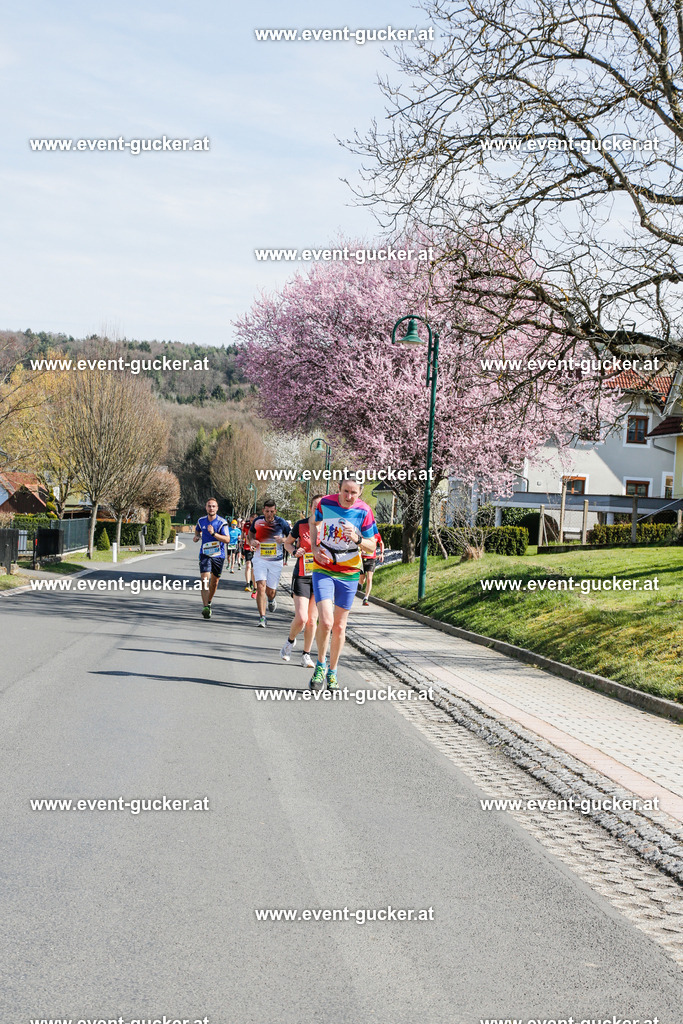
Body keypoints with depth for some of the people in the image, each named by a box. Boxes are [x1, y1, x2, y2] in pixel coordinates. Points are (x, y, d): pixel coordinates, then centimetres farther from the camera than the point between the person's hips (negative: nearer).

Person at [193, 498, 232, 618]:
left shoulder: (222, 522, -10)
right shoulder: (201, 521, 2)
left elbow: (227, 539, -19)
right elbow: (197, 530, 25)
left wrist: (213, 533, -30)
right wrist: (197, 536, 3)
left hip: (218, 555, -1)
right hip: (205, 554, 1)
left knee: (214, 582, 10)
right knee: (205, 580, -16)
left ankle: (209, 602, 34)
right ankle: (205, 607, -22)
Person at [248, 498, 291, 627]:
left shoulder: (282, 523, -6)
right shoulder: (257, 521, -2)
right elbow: (251, 532, 19)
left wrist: (283, 540, -17)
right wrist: (251, 541, -3)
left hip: (276, 560, 0)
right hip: (260, 559, 0)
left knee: (271, 591, 5)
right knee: (261, 586, -16)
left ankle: (271, 600, 45)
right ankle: (262, 617, -14)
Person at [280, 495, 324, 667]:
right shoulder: (301, 525, -3)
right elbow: (288, 543, 12)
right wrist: (295, 552, -8)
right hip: (302, 577, -2)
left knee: (312, 620, 4)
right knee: (301, 618, -12)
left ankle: (306, 655, 21)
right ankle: (290, 640, 19)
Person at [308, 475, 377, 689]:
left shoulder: (364, 511, -10)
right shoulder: (325, 503, -8)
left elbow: (372, 545, -4)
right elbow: (314, 521, 15)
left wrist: (358, 539, -25)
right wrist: (314, 547, 1)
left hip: (348, 574, 1)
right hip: (323, 569, -1)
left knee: (339, 626, 8)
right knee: (326, 621, -17)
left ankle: (332, 672, 27)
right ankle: (320, 665, 7)